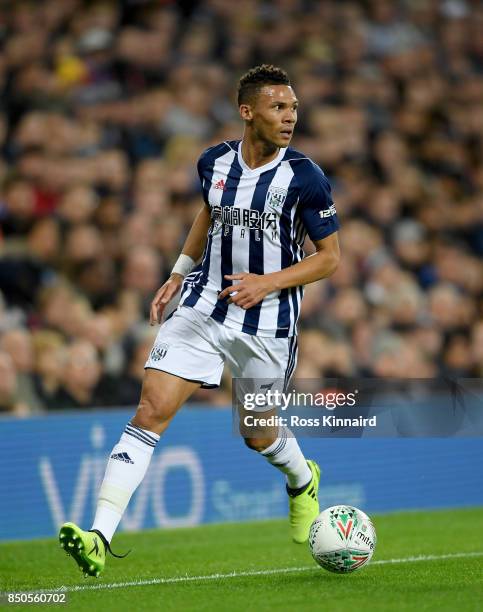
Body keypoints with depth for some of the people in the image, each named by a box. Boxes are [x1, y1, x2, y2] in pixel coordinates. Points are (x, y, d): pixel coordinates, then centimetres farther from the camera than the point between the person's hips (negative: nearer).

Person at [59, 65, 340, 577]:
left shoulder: (304, 177, -12)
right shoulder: (214, 163, 0)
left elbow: (330, 257, -6)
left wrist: (268, 282, -19)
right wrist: (178, 274, 16)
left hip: (267, 325, -2)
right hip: (202, 308, 2)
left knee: (258, 433, 13)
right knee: (151, 410, -13)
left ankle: (303, 481, 52)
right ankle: (100, 538, -18)